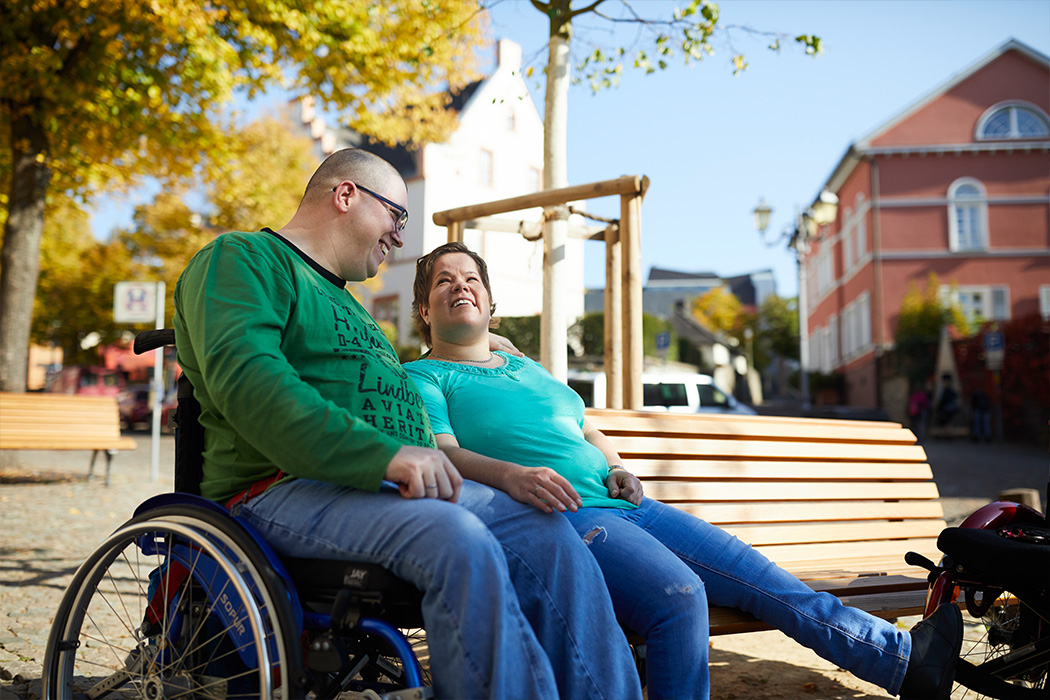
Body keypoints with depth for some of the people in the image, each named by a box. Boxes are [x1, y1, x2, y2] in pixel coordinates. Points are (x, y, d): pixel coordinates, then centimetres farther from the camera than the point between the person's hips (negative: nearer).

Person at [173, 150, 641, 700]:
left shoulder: (341, 298, 32)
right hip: (287, 489, -8)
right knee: (456, 539, -34)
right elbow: (244, 379, -17)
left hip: (389, 484, 9)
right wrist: (383, 453, -26)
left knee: (546, 531, -13)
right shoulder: (239, 258, 2)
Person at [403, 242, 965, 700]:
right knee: (679, 595, -31)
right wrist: (510, 475, -28)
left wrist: (615, 466, 10)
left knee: (755, 572, -6)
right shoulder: (422, 378, 10)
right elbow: (443, 453, -7)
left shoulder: (527, 368, 31)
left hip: (620, 504, 7)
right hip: (559, 515, -7)